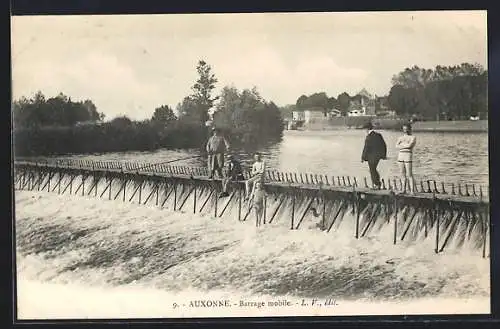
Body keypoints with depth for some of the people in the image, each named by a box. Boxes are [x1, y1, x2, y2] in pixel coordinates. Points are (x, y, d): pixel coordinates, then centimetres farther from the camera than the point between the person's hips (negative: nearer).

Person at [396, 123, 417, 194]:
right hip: (400, 156, 5)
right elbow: (397, 146, 3)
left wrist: (402, 144, -1)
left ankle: (412, 191, -10)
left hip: (408, 156, -5)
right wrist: (406, 145, -8)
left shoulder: (413, 137, 4)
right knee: (403, 174, 7)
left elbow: (410, 145, -14)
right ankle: (404, 189, 11)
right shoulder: (400, 138, 18)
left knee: (409, 175, -9)